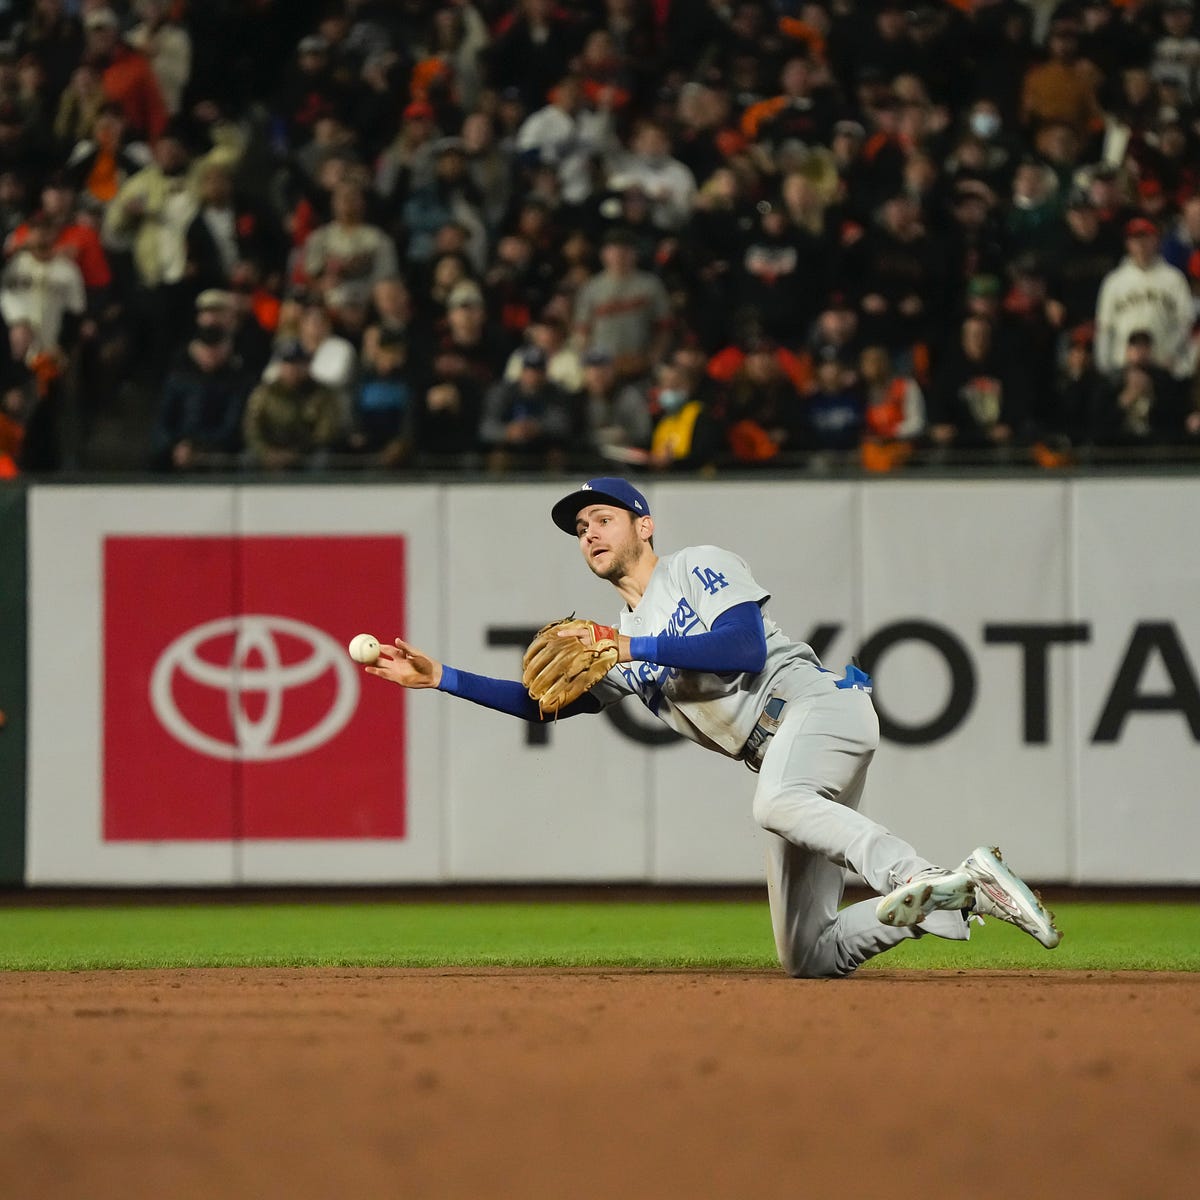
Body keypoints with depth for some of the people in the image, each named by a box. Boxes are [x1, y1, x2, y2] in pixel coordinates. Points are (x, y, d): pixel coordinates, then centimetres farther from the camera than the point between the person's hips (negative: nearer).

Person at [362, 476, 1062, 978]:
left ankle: (919, 878, -50)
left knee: (778, 801, -43)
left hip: (819, 703, -8)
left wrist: (637, 648, -10)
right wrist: (438, 677, 12)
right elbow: (546, 701, 20)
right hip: (786, 762, 8)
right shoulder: (617, 645, 28)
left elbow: (747, 648, -11)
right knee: (808, 959, -5)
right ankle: (960, 896, -1)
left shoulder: (700, 568, 6)